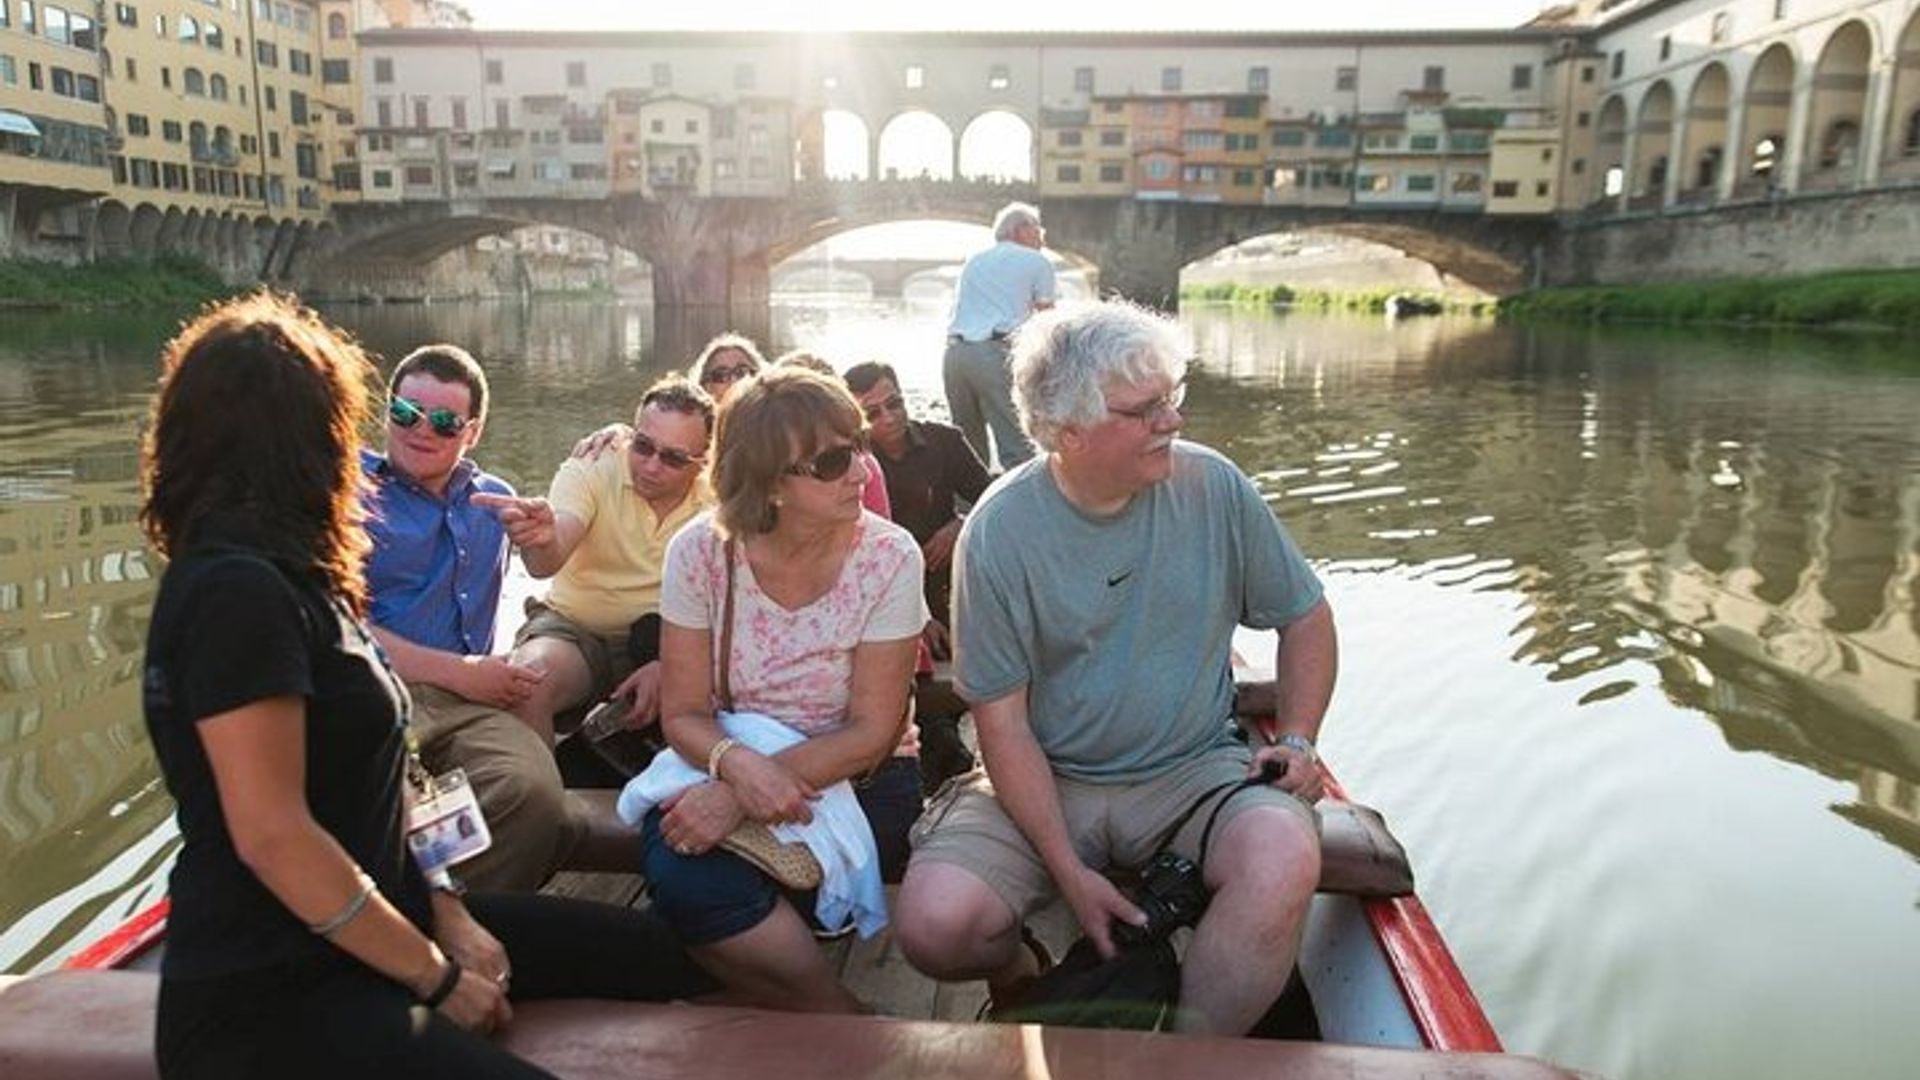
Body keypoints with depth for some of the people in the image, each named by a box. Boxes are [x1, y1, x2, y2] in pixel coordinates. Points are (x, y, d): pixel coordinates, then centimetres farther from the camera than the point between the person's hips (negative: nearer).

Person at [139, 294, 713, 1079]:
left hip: (358, 923, 9)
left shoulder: (283, 578, 12)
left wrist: (446, 913, 3)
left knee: (661, 953, 4)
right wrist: (436, 978, -14)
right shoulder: (236, 590, -19)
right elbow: (273, 836, -23)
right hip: (274, 991, -9)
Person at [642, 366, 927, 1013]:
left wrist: (739, 801, -25)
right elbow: (683, 712, -5)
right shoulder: (701, 551, -9)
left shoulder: (888, 558, -14)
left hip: (856, 777, -2)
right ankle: (847, 1026, -13)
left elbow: (870, 732, -13)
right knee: (678, 870, -29)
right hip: (729, 761, 2)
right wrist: (739, 765, -29)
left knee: (693, 880, -27)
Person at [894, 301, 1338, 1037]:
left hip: (1193, 770, 1)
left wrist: (1297, 742, -4)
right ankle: (1018, 972, 13)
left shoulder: (1213, 487, -4)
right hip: (1045, 783, -1)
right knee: (932, 925, -24)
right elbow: (1002, 721, -9)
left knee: (1284, 860, -32)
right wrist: (1068, 872, -15)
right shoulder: (999, 532, -11)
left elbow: (1306, 617, 10)